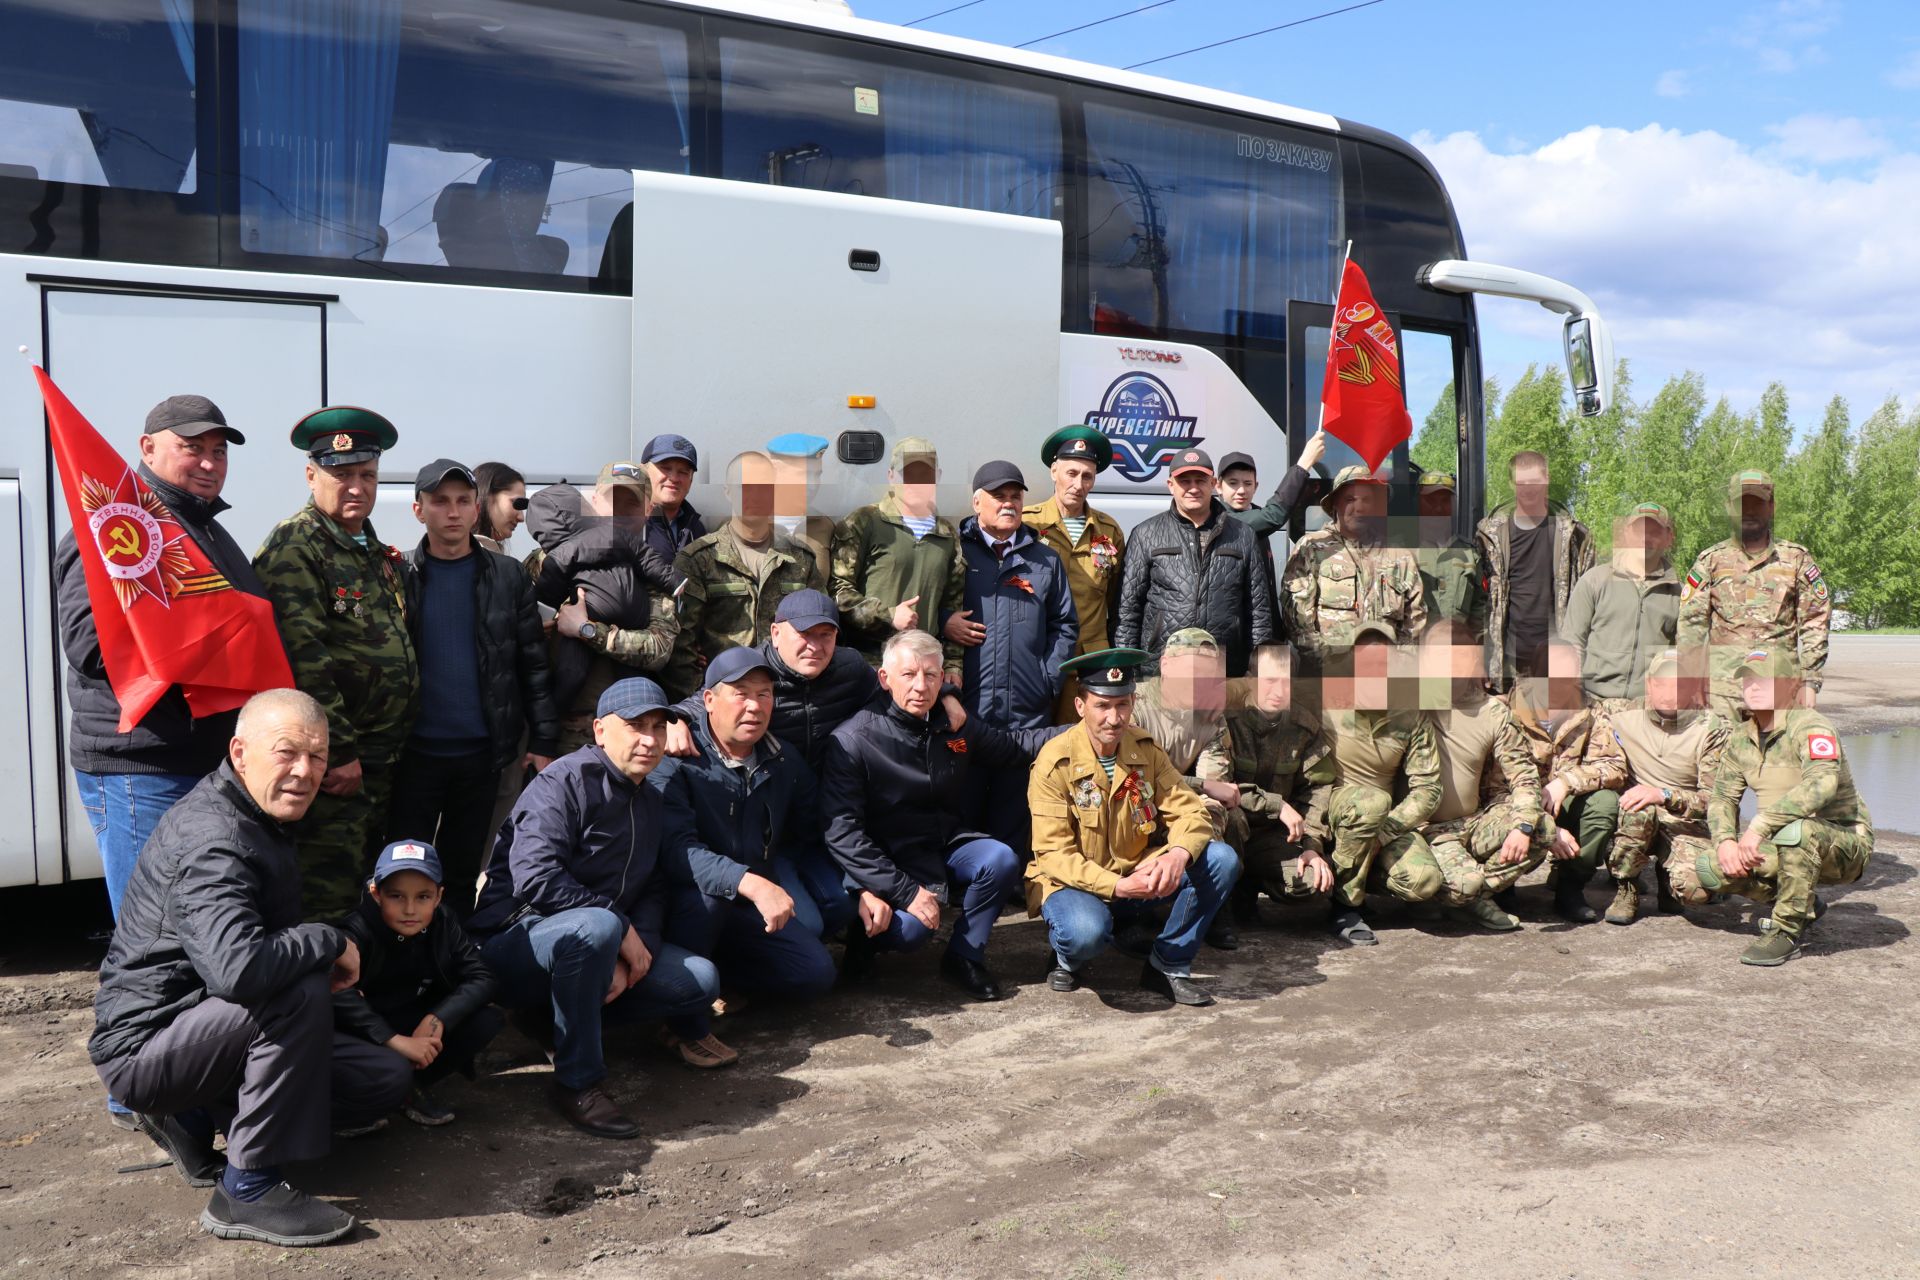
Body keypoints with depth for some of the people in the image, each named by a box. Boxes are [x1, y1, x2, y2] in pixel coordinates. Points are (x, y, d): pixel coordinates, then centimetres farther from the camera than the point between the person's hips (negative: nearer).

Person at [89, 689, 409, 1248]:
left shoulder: (262, 821, 7)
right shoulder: (212, 841, -25)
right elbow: (237, 969, -43)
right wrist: (331, 943, -26)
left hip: (200, 1024, 9)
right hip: (143, 1045, -9)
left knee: (387, 1079, 2)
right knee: (301, 995, -35)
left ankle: (195, 1117, 10)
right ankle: (247, 1192, -22)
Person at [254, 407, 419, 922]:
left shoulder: (380, 555, 17)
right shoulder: (294, 546, -11)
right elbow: (304, 658, -19)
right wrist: (338, 753, -21)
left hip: (381, 760, 9)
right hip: (333, 763, -9)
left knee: (371, 895, 16)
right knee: (330, 900, -6)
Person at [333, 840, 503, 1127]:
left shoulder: (443, 924, -8)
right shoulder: (358, 932, -24)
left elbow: (481, 977, -10)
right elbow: (338, 993, -39)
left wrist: (437, 1019, -27)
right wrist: (395, 1040, -42)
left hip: (416, 1025, 6)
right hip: (363, 1033, -5)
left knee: (487, 1020, -16)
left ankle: (415, 1087, 0)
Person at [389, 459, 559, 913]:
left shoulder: (507, 577, 3)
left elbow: (533, 664, 3)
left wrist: (544, 740, -2)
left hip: (482, 752, 1)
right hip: (413, 753, -1)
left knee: (463, 873, 12)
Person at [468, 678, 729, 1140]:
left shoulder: (649, 801, 13)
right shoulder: (564, 782, -14)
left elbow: (653, 889, 7)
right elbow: (535, 880, -26)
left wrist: (636, 954, -13)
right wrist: (623, 931, -22)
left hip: (591, 946, 8)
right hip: (517, 941, -7)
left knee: (700, 981, -12)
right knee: (596, 927, -40)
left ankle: (560, 1016, 4)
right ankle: (577, 1082, -24)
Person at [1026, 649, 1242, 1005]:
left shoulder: (1146, 748, -2)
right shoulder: (1054, 762, -16)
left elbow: (1189, 811, -6)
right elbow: (1053, 855, -19)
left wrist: (1179, 854, -30)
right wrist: (1117, 886, -32)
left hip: (1140, 873, 5)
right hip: (1077, 882, -5)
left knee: (1222, 860, -16)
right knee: (1085, 932, -38)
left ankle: (1169, 965, -2)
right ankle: (1068, 958, 2)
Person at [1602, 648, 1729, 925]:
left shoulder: (1712, 730, -8)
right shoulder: (1622, 718, 0)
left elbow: (1717, 799, -14)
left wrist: (1664, 795, -29)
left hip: (1686, 826, -1)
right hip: (1633, 821, 1)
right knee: (1639, 809, -36)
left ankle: (1666, 874, 11)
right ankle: (1625, 889, -12)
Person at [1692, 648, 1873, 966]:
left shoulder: (1811, 726, -19)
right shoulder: (1741, 737, 5)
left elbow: (1821, 784, -38)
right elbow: (1722, 795, 10)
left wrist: (1758, 826, -39)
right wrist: (1725, 840, -10)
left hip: (1845, 844, -7)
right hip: (1779, 845, 7)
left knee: (1797, 832, -42)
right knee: (1689, 879, -9)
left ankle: (1787, 930, -20)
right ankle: (1804, 903, 12)